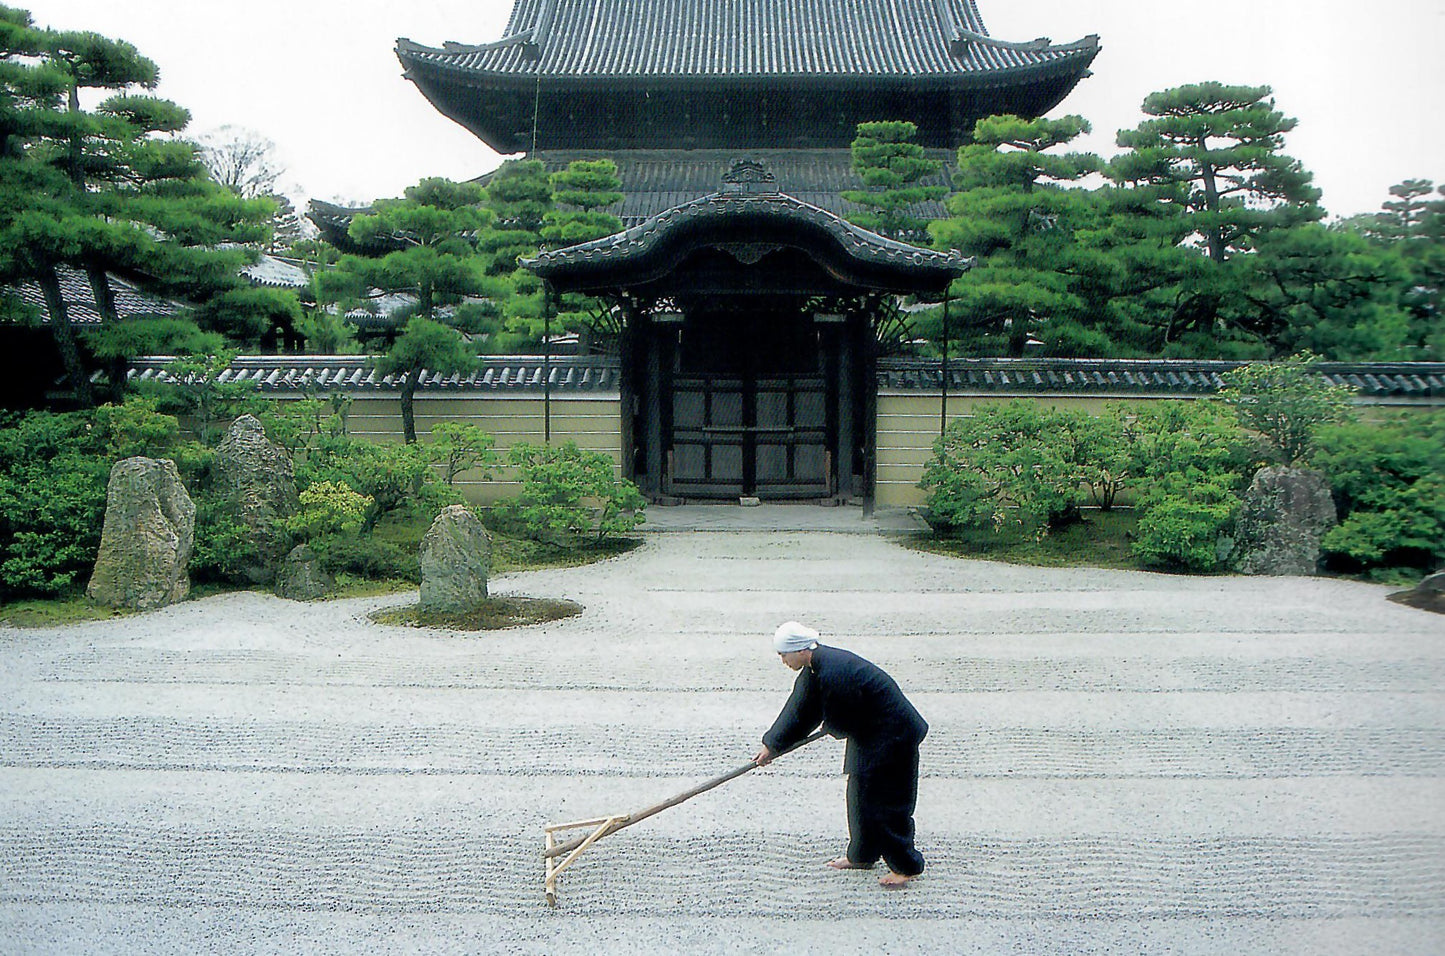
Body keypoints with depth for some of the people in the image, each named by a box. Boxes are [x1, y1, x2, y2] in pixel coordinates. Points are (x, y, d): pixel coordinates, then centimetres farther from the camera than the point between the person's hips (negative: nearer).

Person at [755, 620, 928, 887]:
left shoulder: (833, 674, -31)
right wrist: (772, 745, 16)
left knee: (886, 800, -2)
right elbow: (800, 710, 11)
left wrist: (828, 728, 2)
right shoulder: (814, 666, 0)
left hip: (890, 737, -10)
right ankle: (862, 855, 32)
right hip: (868, 734, 10)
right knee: (861, 793, 18)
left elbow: (839, 725, -22)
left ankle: (905, 866, 10)